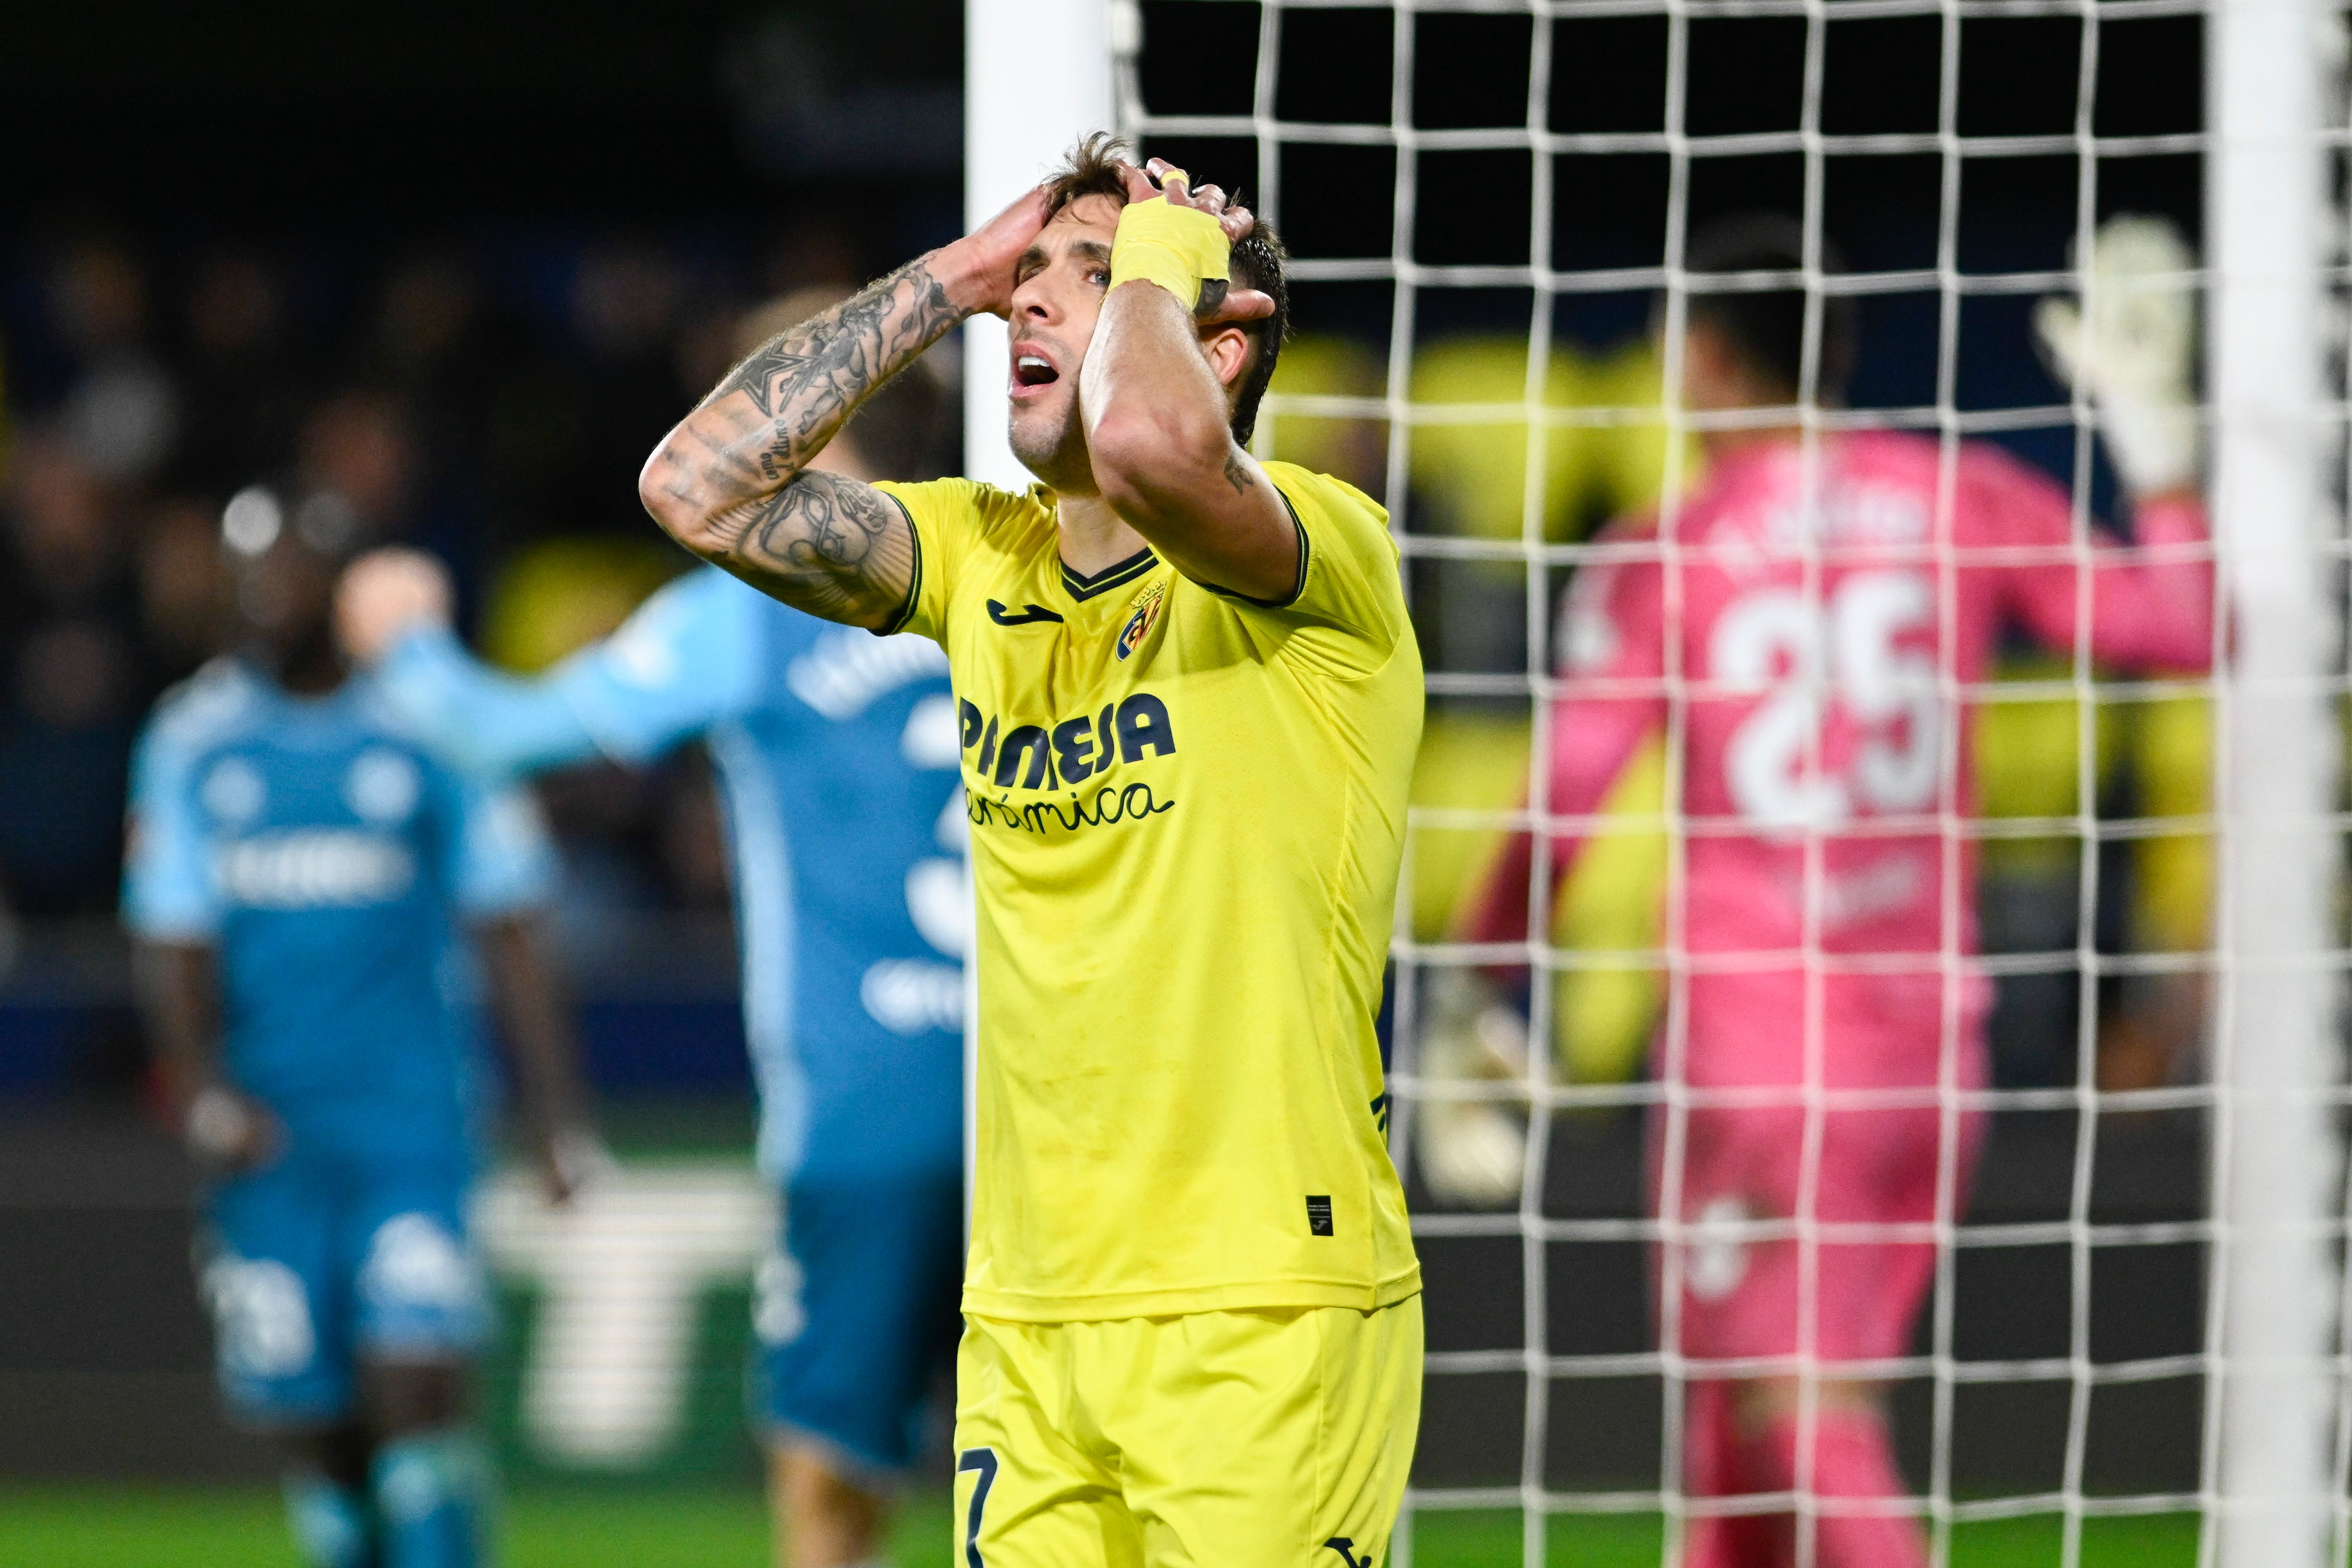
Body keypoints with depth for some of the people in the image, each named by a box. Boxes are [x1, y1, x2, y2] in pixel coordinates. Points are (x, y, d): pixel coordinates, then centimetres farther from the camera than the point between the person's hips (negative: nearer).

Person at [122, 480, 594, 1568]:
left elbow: (506, 932, 4)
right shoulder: (192, 741, 7)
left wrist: (553, 1111, 0)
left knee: (416, 1387, -16)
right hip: (269, 1129, 2)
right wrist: (201, 1087, -14)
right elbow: (172, 938, 3)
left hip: (413, 1108, -2)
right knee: (312, 1424, 3)